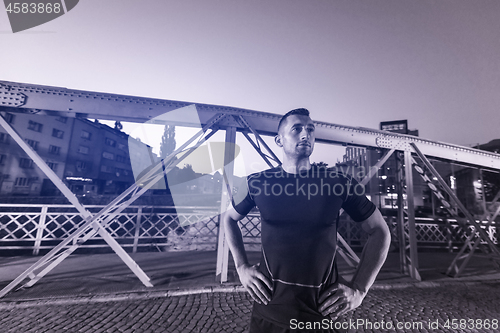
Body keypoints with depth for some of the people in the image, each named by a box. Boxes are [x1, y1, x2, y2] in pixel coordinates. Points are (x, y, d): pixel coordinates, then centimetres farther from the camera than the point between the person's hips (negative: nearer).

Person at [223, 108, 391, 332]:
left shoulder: (340, 183, -9)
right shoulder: (257, 183, -8)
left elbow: (380, 231, 2)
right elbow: (229, 218, 8)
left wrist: (359, 289, -5)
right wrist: (242, 267, -1)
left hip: (324, 311, 0)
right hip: (269, 308, 1)